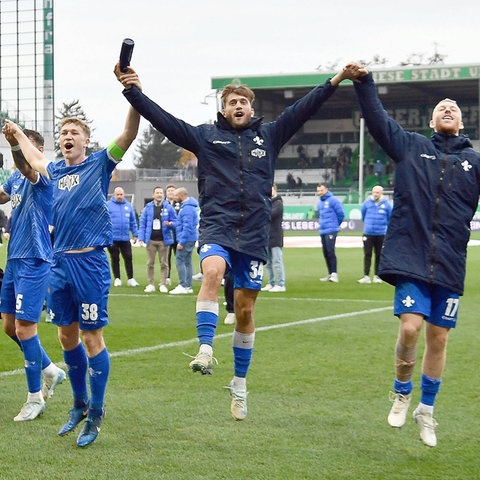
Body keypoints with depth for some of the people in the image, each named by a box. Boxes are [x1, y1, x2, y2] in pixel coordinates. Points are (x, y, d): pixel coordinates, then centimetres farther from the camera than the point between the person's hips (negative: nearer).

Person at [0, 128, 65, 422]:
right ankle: (50, 371, 31)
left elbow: (28, 169, -35)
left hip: (34, 262, -9)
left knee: (24, 327, -7)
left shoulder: (43, 177, -13)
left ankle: (35, 398, 4)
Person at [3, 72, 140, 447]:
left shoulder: (99, 164, -1)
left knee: (92, 338, -2)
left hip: (90, 262, -6)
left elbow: (129, 134, -15)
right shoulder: (56, 171, 14)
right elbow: (35, 159, 38)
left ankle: (95, 413, 7)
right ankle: (79, 404, 28)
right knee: (67, 336, 12)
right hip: (60, 262, 6)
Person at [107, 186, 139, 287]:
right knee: (115, 259, 6)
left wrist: (135, 234, 10)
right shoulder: (108, 205, -3)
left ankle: (130, 279, 9)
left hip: (125, 238, 3)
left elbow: (133, 222, 13)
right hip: (112, 238, -3)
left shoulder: (128, 206, 9)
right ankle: (117, 279, 15)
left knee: (128, 258, 2)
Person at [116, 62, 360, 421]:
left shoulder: (269, 136, 13)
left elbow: (303, 109, 7)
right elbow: (162, 119, 1)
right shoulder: (206, 136, 9)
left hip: (254, 234, 2)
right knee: (212, 271, -35)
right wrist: (133, 92, -10)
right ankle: (205, 350, -39)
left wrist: (336, 81, 0)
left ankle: (240, 384, 19)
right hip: (216, 226, -2)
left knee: (246, 309, 7)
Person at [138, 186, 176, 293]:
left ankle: (163, 285, 8)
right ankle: (151, 284, 10)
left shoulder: (168, 208, 2)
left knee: (164, 263, 3)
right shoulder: (148, 208, 5)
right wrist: (141, 238, -5)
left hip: (164, 240, -1)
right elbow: (142, 223, 4)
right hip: (151, 240, 1)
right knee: (150, 263, 3)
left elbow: (175, 222, 3)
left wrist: (170, 224, -21)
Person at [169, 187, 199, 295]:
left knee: (179, 260, -9)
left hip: (186, 239, -10)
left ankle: (183, 286, -9)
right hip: (190, 239, 10)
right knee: (187, 262, 12)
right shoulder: (186, 206, 15)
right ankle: (188, 286, 15)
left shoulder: (187, 208, -18)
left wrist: (181, 242, -22)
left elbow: (187, 227, -23)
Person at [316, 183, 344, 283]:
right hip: (322, 231, 8)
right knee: (325, 253, 9)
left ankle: (334, 274, -16)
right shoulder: (320, 202, 15)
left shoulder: (333, 200, -8)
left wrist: (335, 225, 3)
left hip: (331, 231, -8)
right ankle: (330, 274, 15)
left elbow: (341, 213, -7)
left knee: (330, 251, -15)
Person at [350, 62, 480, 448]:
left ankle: (427, 409, 26)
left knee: (439, 337, 8)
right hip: (410, 259, -1)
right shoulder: (411, 147, 7)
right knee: (410, 327, -12)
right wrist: (364, 82, -9)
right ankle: (402, 394, 15)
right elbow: (378, 119, 1)